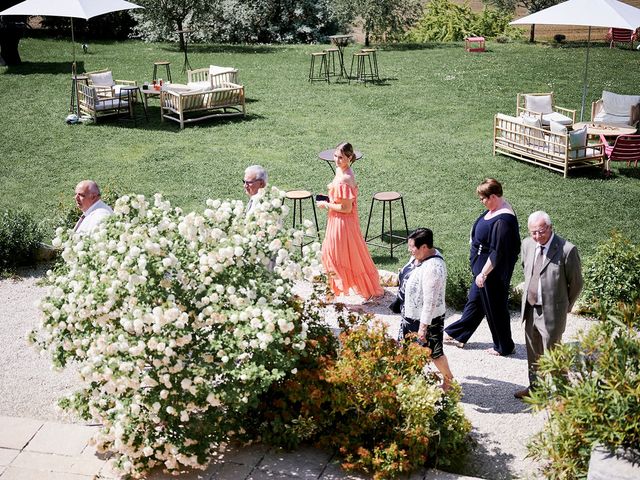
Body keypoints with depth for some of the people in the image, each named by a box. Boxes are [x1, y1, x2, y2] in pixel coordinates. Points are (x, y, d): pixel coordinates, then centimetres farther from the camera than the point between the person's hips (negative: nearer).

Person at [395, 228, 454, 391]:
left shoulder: (433, 268, -34)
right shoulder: (419, 255, -5)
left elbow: (430, 301, -30)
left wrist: (423, 326, -25)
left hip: (427, 318, -9)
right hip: (411, 314, 9)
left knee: (433, 352, 10)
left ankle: (449, 380, 32)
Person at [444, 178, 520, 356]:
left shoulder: (503, 220, -29)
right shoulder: (495, 209, 1)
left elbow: (497, 252, -28)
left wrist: (483, 273, -21)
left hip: (494, 273, -10)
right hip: (483, 267, 10)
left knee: (495, 308, 7)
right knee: (474, 300, 22)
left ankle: (504, 346, 25)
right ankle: (458, 335, 37)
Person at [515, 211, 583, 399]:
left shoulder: (567, 250, -19)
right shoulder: (527, 244, 0)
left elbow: (576, 283, -8)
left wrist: (564, 307, 3)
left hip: (552, 313, -6)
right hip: (530, 309, 6)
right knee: (533, 353, 20)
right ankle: (534, 386, 37)